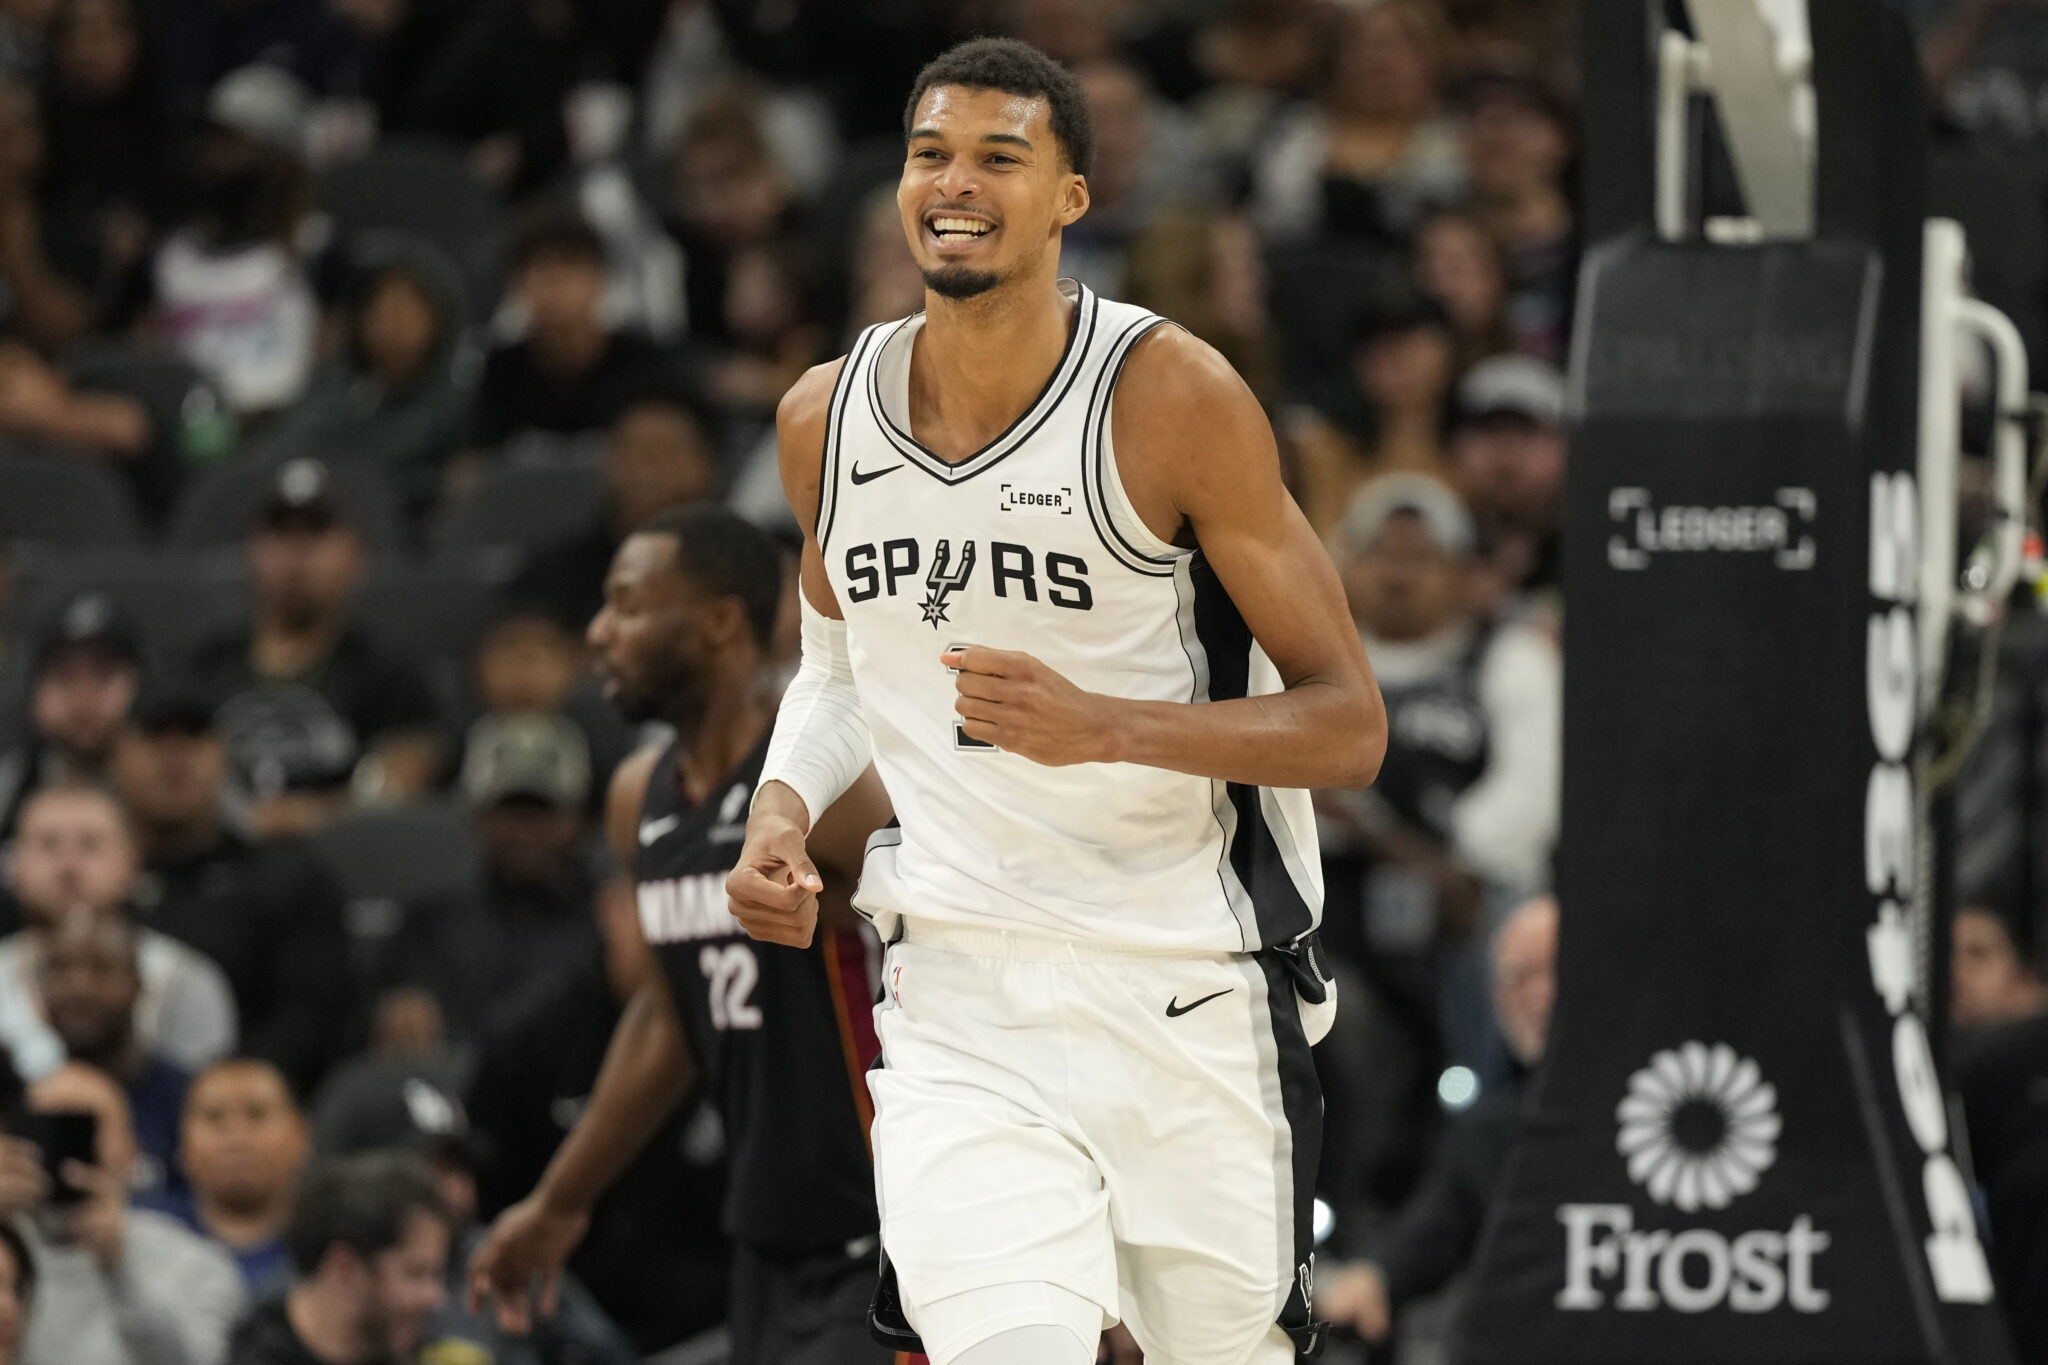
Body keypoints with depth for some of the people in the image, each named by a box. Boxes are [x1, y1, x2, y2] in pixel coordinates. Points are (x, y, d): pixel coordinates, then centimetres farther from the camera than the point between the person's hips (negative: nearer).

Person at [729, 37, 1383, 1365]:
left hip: (1189, 1000, -2)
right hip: (961, 1008, 2)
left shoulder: (1175, 399, -10)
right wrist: (783, 807, 3)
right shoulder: (827, 421, 4)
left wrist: (1106, 728, -25)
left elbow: (1348, 726, -10)